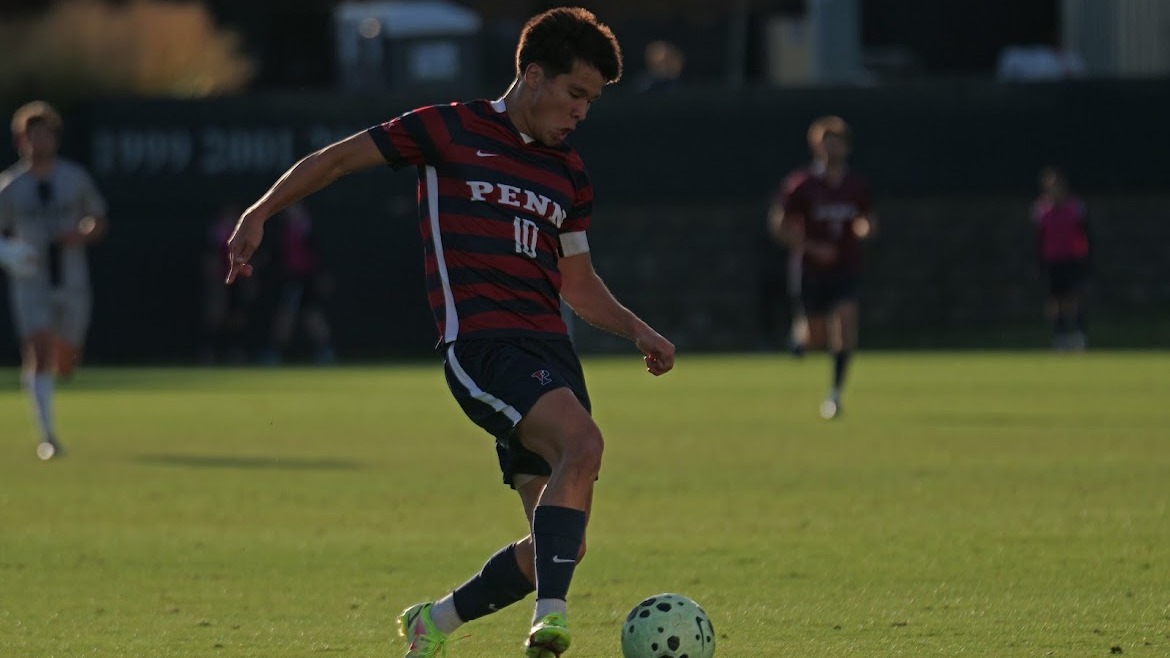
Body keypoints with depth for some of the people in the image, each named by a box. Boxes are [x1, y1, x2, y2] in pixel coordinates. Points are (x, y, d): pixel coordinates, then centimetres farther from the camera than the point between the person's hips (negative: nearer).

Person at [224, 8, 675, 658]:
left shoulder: (568, 174, 19)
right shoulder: (449, 130, 2)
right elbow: (337, 158, 8)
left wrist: (637, 331, 14)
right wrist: (261, 212, -1)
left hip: (549, 352, 7)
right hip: (479, 343, -7)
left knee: (559, 547, 2)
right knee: (582, 443, -34)